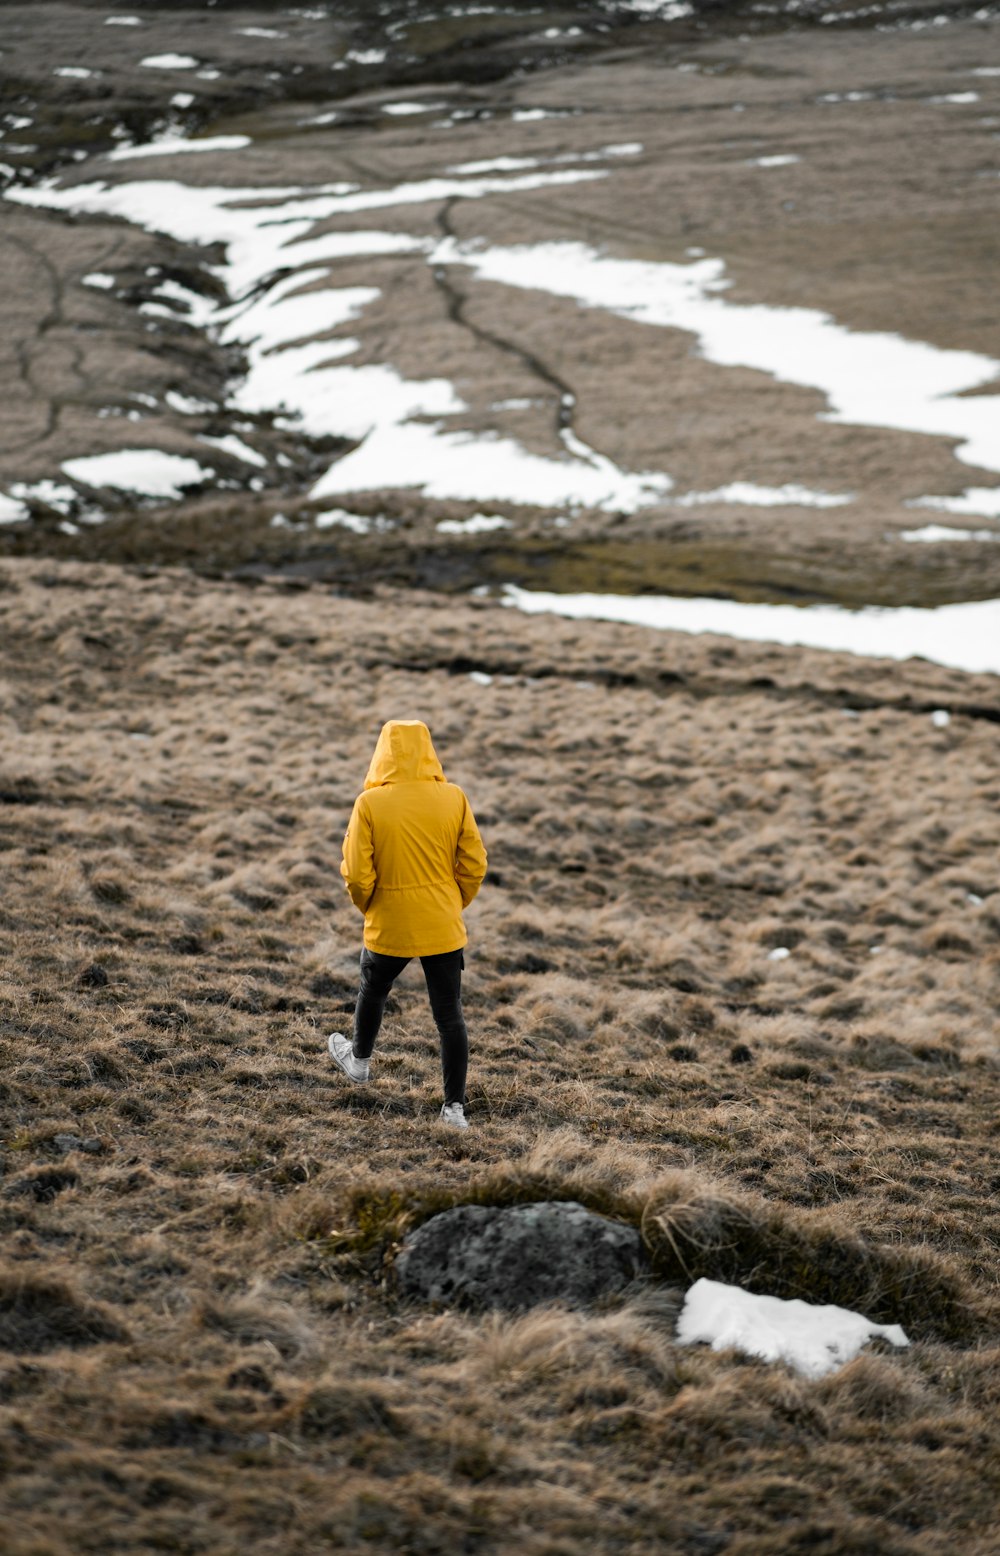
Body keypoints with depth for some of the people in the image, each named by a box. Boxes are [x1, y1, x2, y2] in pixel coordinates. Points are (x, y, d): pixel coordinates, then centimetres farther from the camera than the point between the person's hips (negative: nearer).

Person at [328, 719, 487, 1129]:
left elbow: (357, 874, -14)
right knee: (449, 1014, 7)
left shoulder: (370, 803, -15)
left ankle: (358, 1061, 48)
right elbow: (474, 865, -4)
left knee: (372, 992, 26)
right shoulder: (453, 799, -8)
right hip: (444, 928, 1)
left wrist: (367, 907, 6)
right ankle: (455, 1106, 8)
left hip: (388, 927, -1)